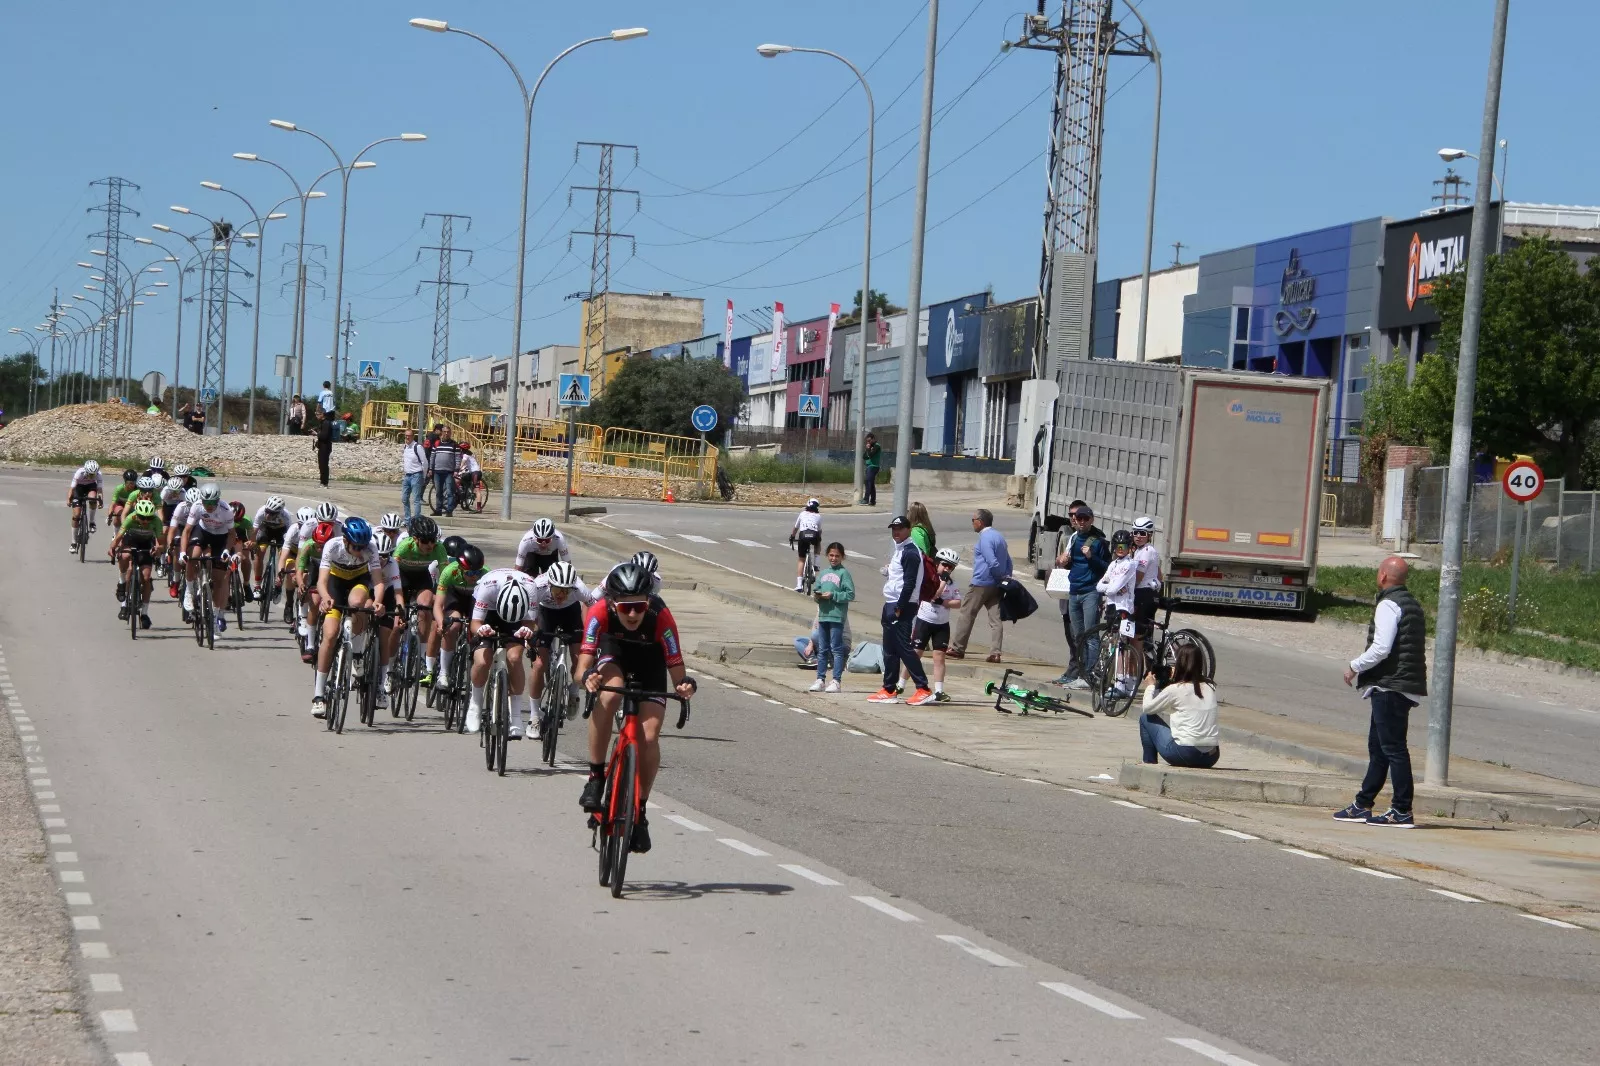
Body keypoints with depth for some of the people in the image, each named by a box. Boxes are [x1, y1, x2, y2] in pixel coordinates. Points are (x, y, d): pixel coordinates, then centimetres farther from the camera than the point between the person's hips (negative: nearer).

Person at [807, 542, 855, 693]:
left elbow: (850, 594, -10)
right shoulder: (823, 573, 13)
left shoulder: (843, 573, -5)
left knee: (836, 649, -3)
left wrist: (833, 595, -15)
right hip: (823, 616, 6)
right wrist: (817, 595, -6)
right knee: (822, 650, 10)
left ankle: (836, 681, -1)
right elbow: (817, 589, 16)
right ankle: (820, 680, 16)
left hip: (837, 616, -6)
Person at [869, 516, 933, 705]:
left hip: (902, 606, -10)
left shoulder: (910, 553, -13)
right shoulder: (898, 550, 18)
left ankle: (923, 689, -11)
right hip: (891, 605, 10)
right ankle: (889, 690, 17)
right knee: (890, 649, 12)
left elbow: (909, 583, -19)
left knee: (903, 647, -12)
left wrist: (899, 608, -20)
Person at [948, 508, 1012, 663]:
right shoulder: (999, 536, 16)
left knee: (966, 615, 2)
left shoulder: (985, 538, -13)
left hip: (981, 584, -8)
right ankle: (995, 653, -4)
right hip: (996, 585, 8)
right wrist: (1007, 577, 11)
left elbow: (992, 562, -20)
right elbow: (1008, 561, 16)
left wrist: (1002, 576, -9)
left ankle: (957, 648, 7)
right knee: (996, 619, 2)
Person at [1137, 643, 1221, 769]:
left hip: (1186, 755, -6)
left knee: (1145, 718, 14)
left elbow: (1148, 708, 6)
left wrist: (1151, 685, 21)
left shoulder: (1175, 689, -8)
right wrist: (1175, 681, 23)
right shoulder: (1210, 688, 8)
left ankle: (1149, 766, 21)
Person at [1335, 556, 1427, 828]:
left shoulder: (1388, 605, -13)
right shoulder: (1413, 604, 18)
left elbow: (1381, 648, -21)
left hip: (1389, 687, -10)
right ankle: (1363, 805, 23)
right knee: (1377, 746, 16)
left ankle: (1402, 811, -9)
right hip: (1407, 687, 10)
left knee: (1393, 747, -8)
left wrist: (1354, 667, -7)